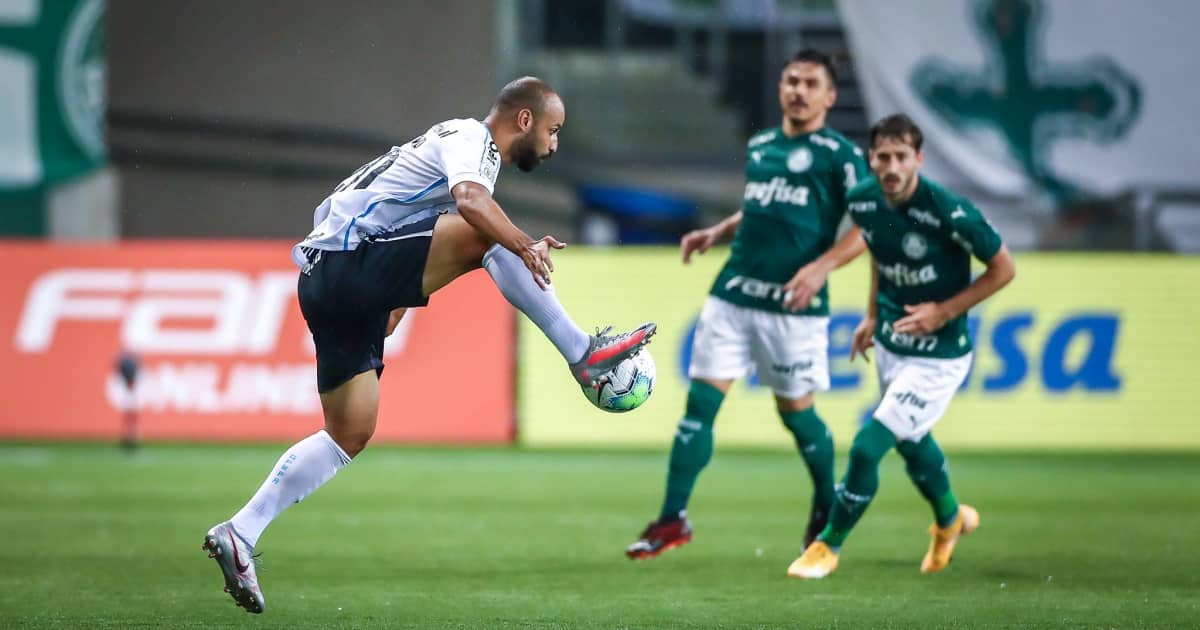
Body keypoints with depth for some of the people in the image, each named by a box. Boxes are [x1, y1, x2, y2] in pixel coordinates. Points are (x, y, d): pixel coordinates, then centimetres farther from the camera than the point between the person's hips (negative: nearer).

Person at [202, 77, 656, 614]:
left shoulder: (462, 141, 25)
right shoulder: (471, 137, -6)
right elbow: (468, 197, -29)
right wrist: (525, 246, -40)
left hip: (325, 277, 10)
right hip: (350, 261, -10)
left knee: (350, 433, 11)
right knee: (483, 232, -22)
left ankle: (239, 534, 8)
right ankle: (583, 354, -21)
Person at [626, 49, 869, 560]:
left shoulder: (839, 154, -5)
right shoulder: (758, 147, 14)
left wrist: (822, 266, -21)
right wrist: (717, 232, 12)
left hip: (794, 305, -5)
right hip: (733, 294, 5)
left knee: (795, 409, 5)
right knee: (700, 401, -2)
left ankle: (828, 513, 29)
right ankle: (672, 518, 2)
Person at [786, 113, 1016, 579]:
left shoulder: (949, 212, -27)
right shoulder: (863, 201, -8)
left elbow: (1003, 269, -14)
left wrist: (944, 312, -19)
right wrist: (873, 316, 12)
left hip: (938, 357, -7)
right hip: (890, 345, 7)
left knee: (867, 447, -12)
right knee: (912, 444, 24)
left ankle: (828, 545, 9)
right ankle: (950, 519, 53)